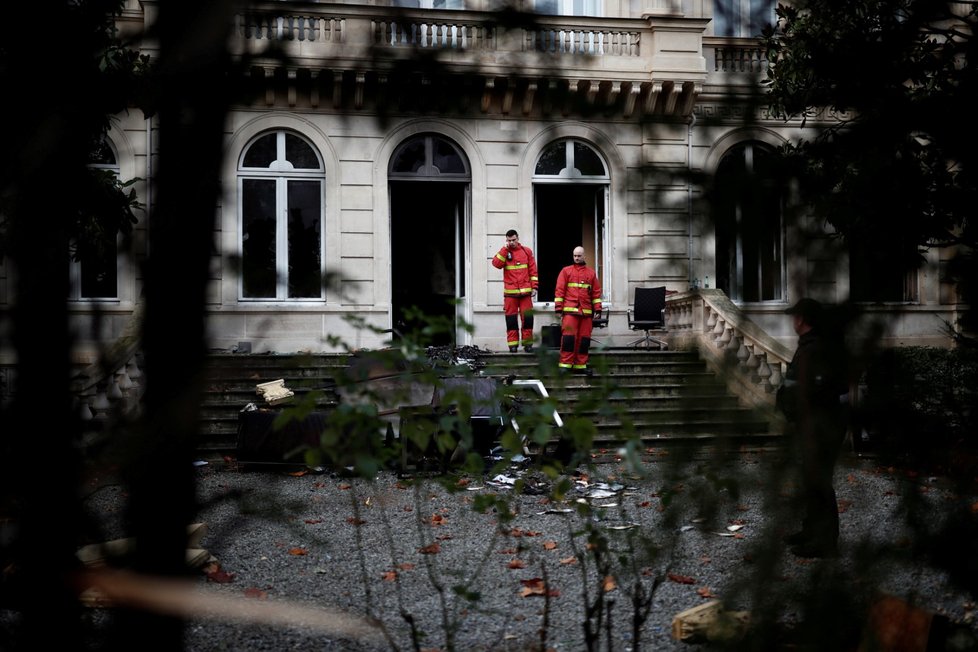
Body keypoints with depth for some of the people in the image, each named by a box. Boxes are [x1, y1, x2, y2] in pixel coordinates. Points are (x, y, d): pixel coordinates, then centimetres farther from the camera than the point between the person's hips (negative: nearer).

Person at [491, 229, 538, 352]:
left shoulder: (526, 251, 8)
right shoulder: (503, 252, 8)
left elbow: (533, 270, 6)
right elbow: (496, 264, -11)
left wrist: (534, 287, 0)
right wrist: (505, 249, -11)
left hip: (525, 291, 0)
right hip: (510, 292, 0)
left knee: (528, 318, -2)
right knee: (511, 318, 1)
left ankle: (527, 343, 6)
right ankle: (513, 344, 6)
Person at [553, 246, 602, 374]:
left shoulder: (591, 273, 15)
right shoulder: (566, 271, 8)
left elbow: (596, 292, 14)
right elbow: (559, 290, 3)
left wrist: (597, 309, 7)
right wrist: (558, 308, -4)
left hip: (586, 311, 3)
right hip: (570, 310, -3)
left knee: (584, 339, 3)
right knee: (568, 337, -12)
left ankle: (580, 365, 10)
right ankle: (565, 364, -9)